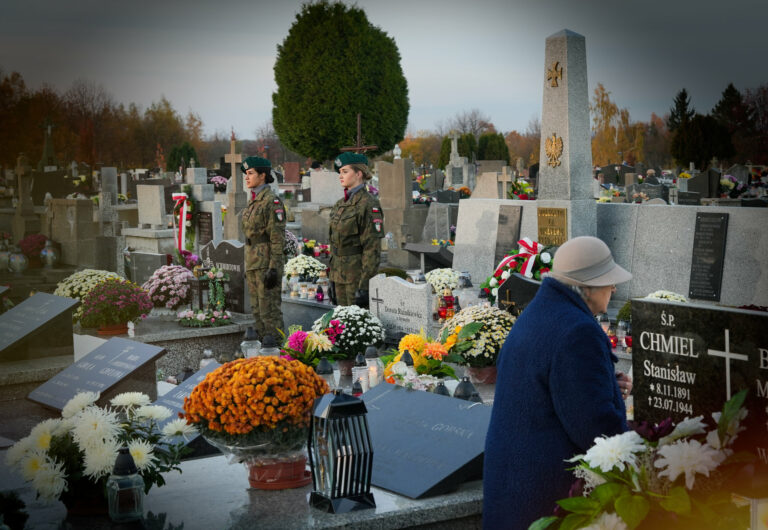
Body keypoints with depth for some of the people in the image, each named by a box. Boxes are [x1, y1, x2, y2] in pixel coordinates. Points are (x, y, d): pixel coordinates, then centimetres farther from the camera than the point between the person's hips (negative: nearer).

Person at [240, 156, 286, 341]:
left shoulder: (272, 202, -13)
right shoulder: (253, 202, 14)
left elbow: (278, 239, -17)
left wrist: (273, 269, -21)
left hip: (266, 262, -9)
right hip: (253, 262, 9)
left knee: (270, 311, -6)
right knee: (257, 311, 12)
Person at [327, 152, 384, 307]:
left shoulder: (368, 204, -13)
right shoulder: (341, 204, 13)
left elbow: (373, 248, -16)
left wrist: (365, 285, -20)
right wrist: (332, 280, 17)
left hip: (358, 275, -8)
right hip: (339, 275, 8)